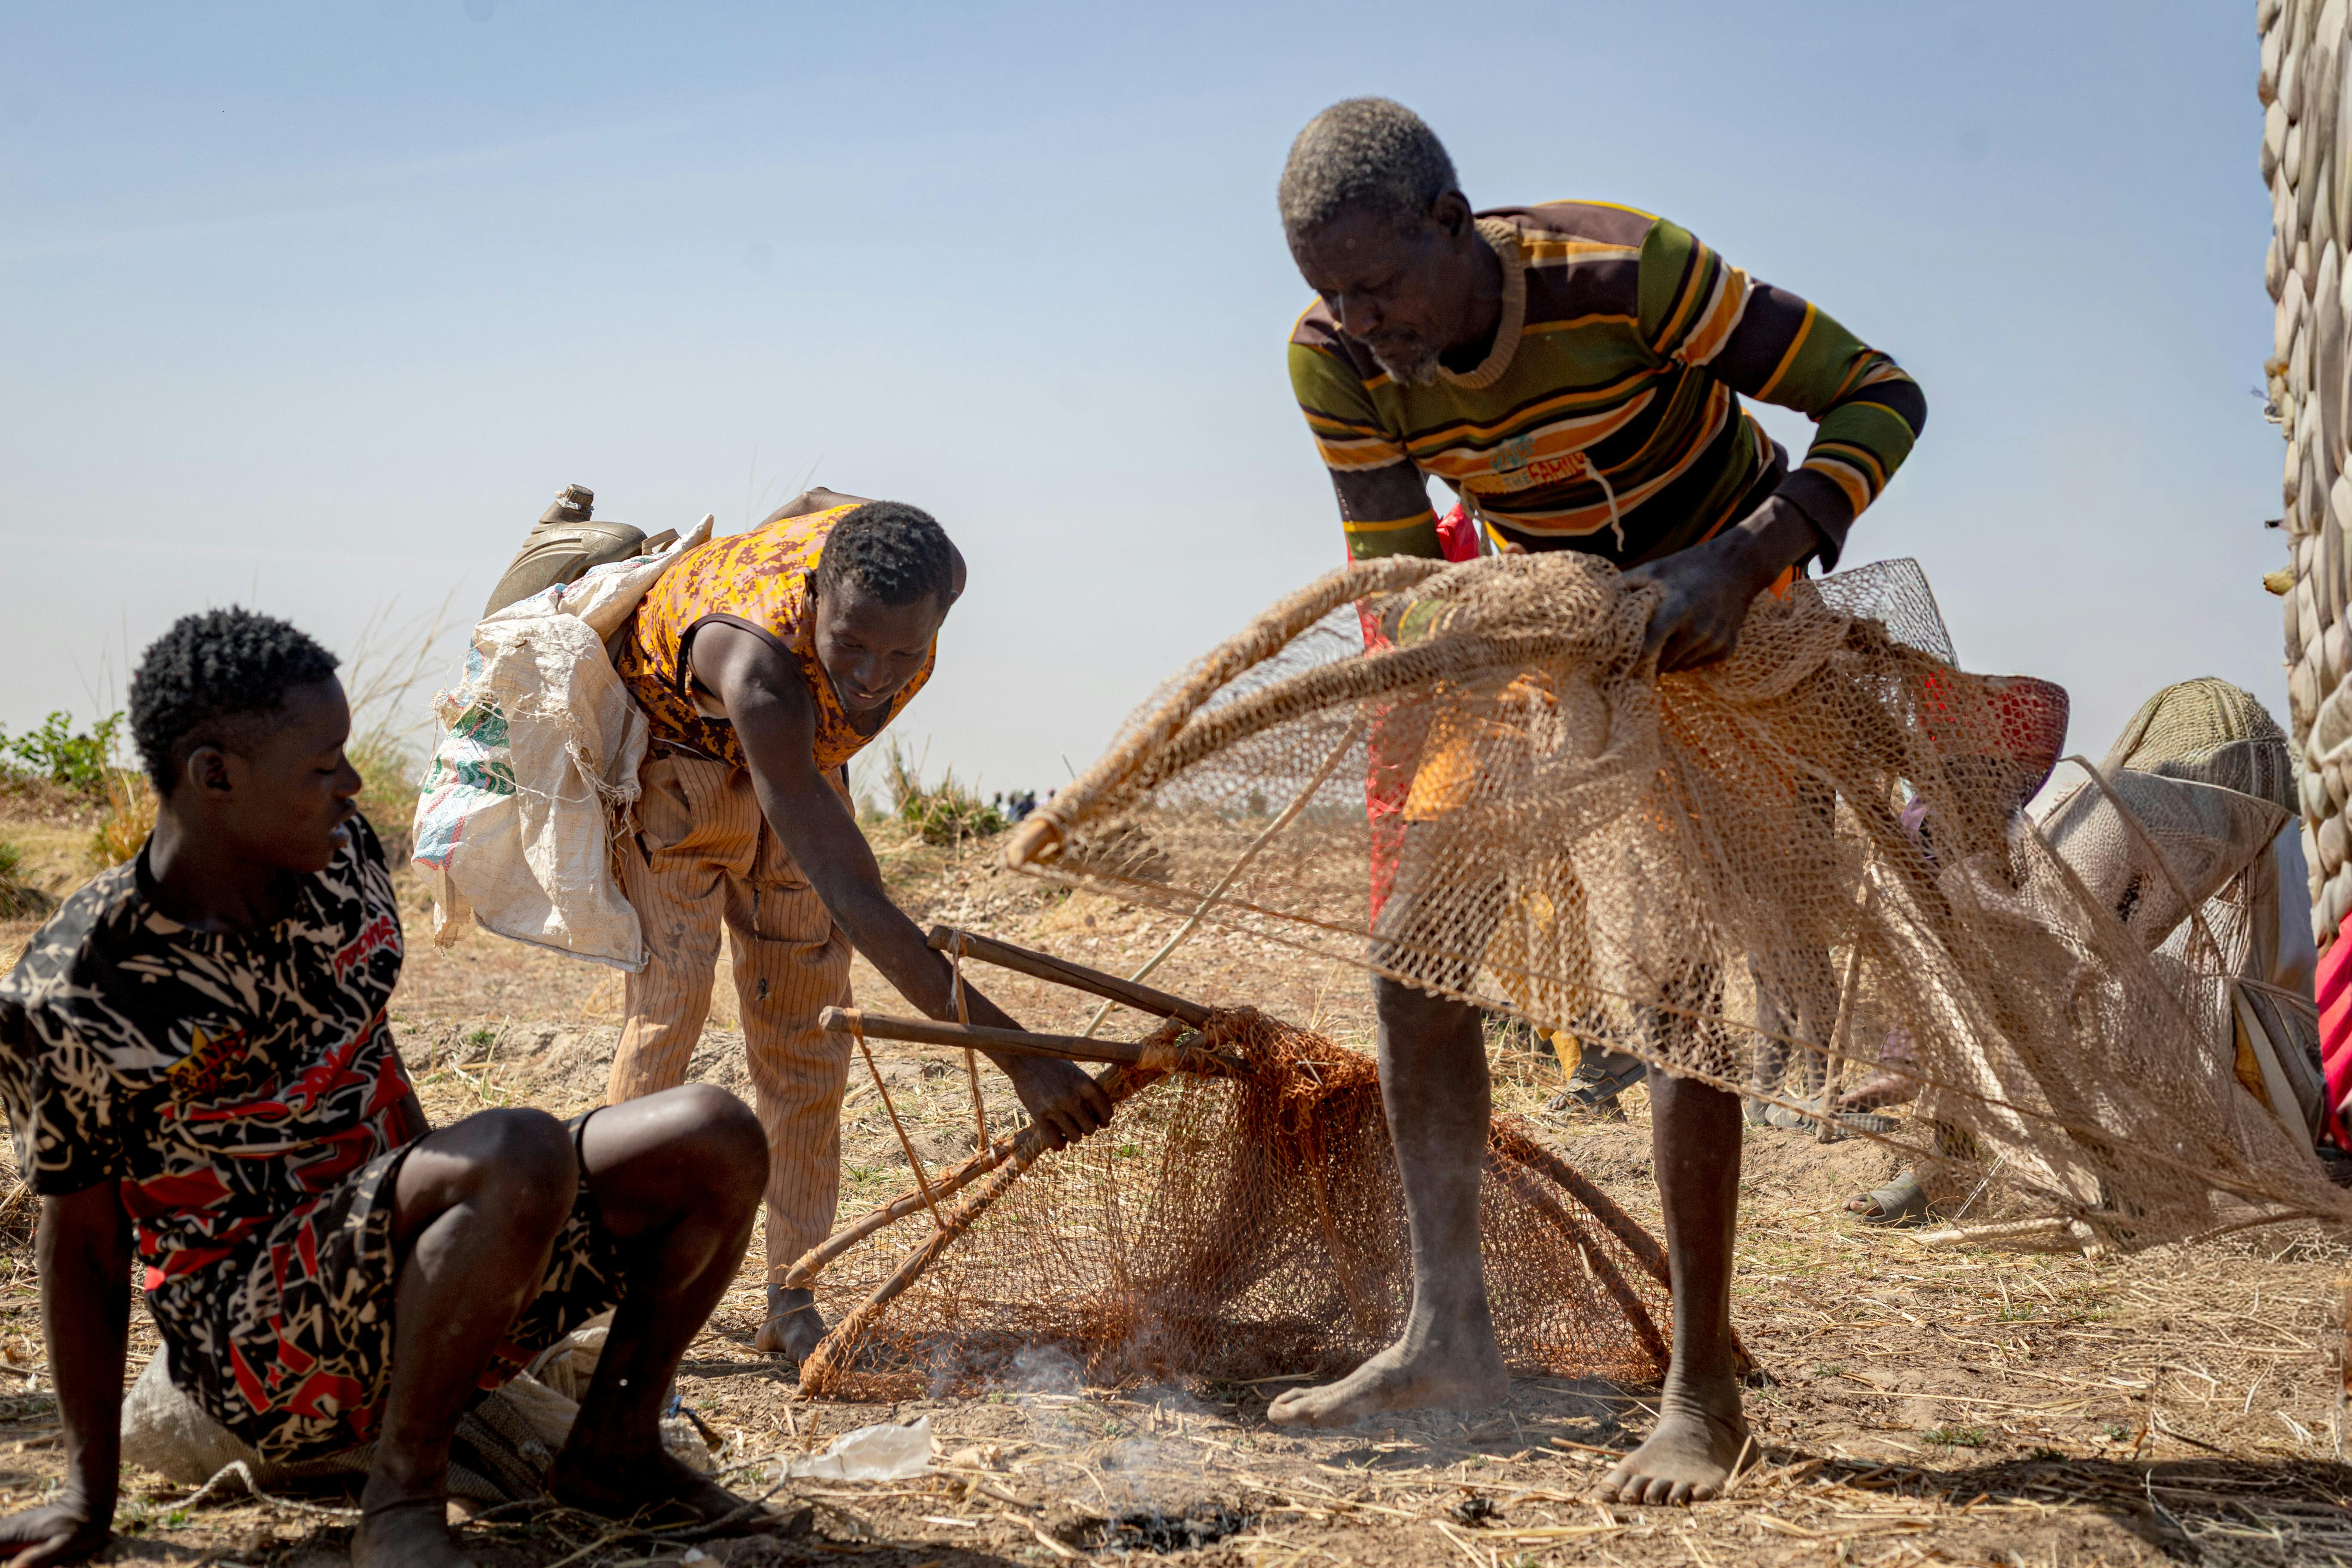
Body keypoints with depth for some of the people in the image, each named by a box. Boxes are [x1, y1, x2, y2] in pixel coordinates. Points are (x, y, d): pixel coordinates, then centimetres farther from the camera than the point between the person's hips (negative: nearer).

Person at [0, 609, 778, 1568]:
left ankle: (612, 1449, 7)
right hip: (256, 1334, -7)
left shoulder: (341, 859, 1)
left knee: (713, 1138, -7)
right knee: (520, 1155, -34)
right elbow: (83, 1241, -7)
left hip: (393, 1251, 7)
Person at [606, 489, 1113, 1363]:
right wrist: (1018, 1058, -54)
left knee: (804, 1013, -1)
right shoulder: (760, 668, -47)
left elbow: (817, 500, -4)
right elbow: (855, 903, -51)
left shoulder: (938, 573, -30)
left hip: (796, 755, 5)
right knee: (673, 987, -19)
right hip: (671, 739, -5)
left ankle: (792, 1299, 4)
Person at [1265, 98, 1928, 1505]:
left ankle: (1706, 1388, -7)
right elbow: (1399, 584, -10)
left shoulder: (1628, 272, -32)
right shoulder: (1335, 361, -18)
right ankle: (1450, 1332, 2)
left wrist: (1741, 559, -39)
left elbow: (1883, 399, -25)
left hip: (1727, 610, -5)